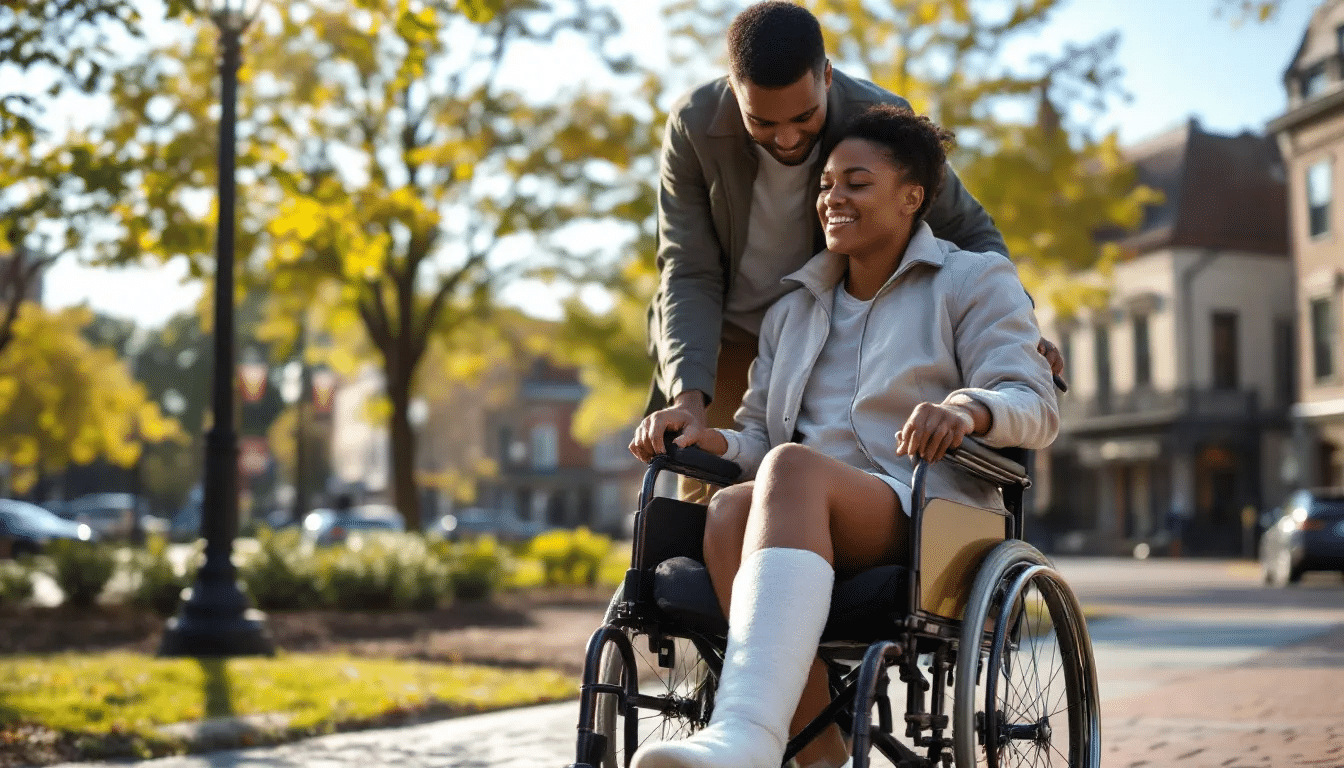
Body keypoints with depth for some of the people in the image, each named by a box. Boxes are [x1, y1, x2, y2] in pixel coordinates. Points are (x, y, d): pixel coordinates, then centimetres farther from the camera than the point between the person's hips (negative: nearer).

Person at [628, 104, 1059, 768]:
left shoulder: (973, 282, 14)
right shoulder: (792, 312, 28)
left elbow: (1035, 406, 0)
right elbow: (762, 439, 24)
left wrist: (967, 408, -24)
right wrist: (709, 442, 0)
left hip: (932, 521, -4)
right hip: (813, 527, 5)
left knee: (793, 468, -37)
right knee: (729, 509, -32)